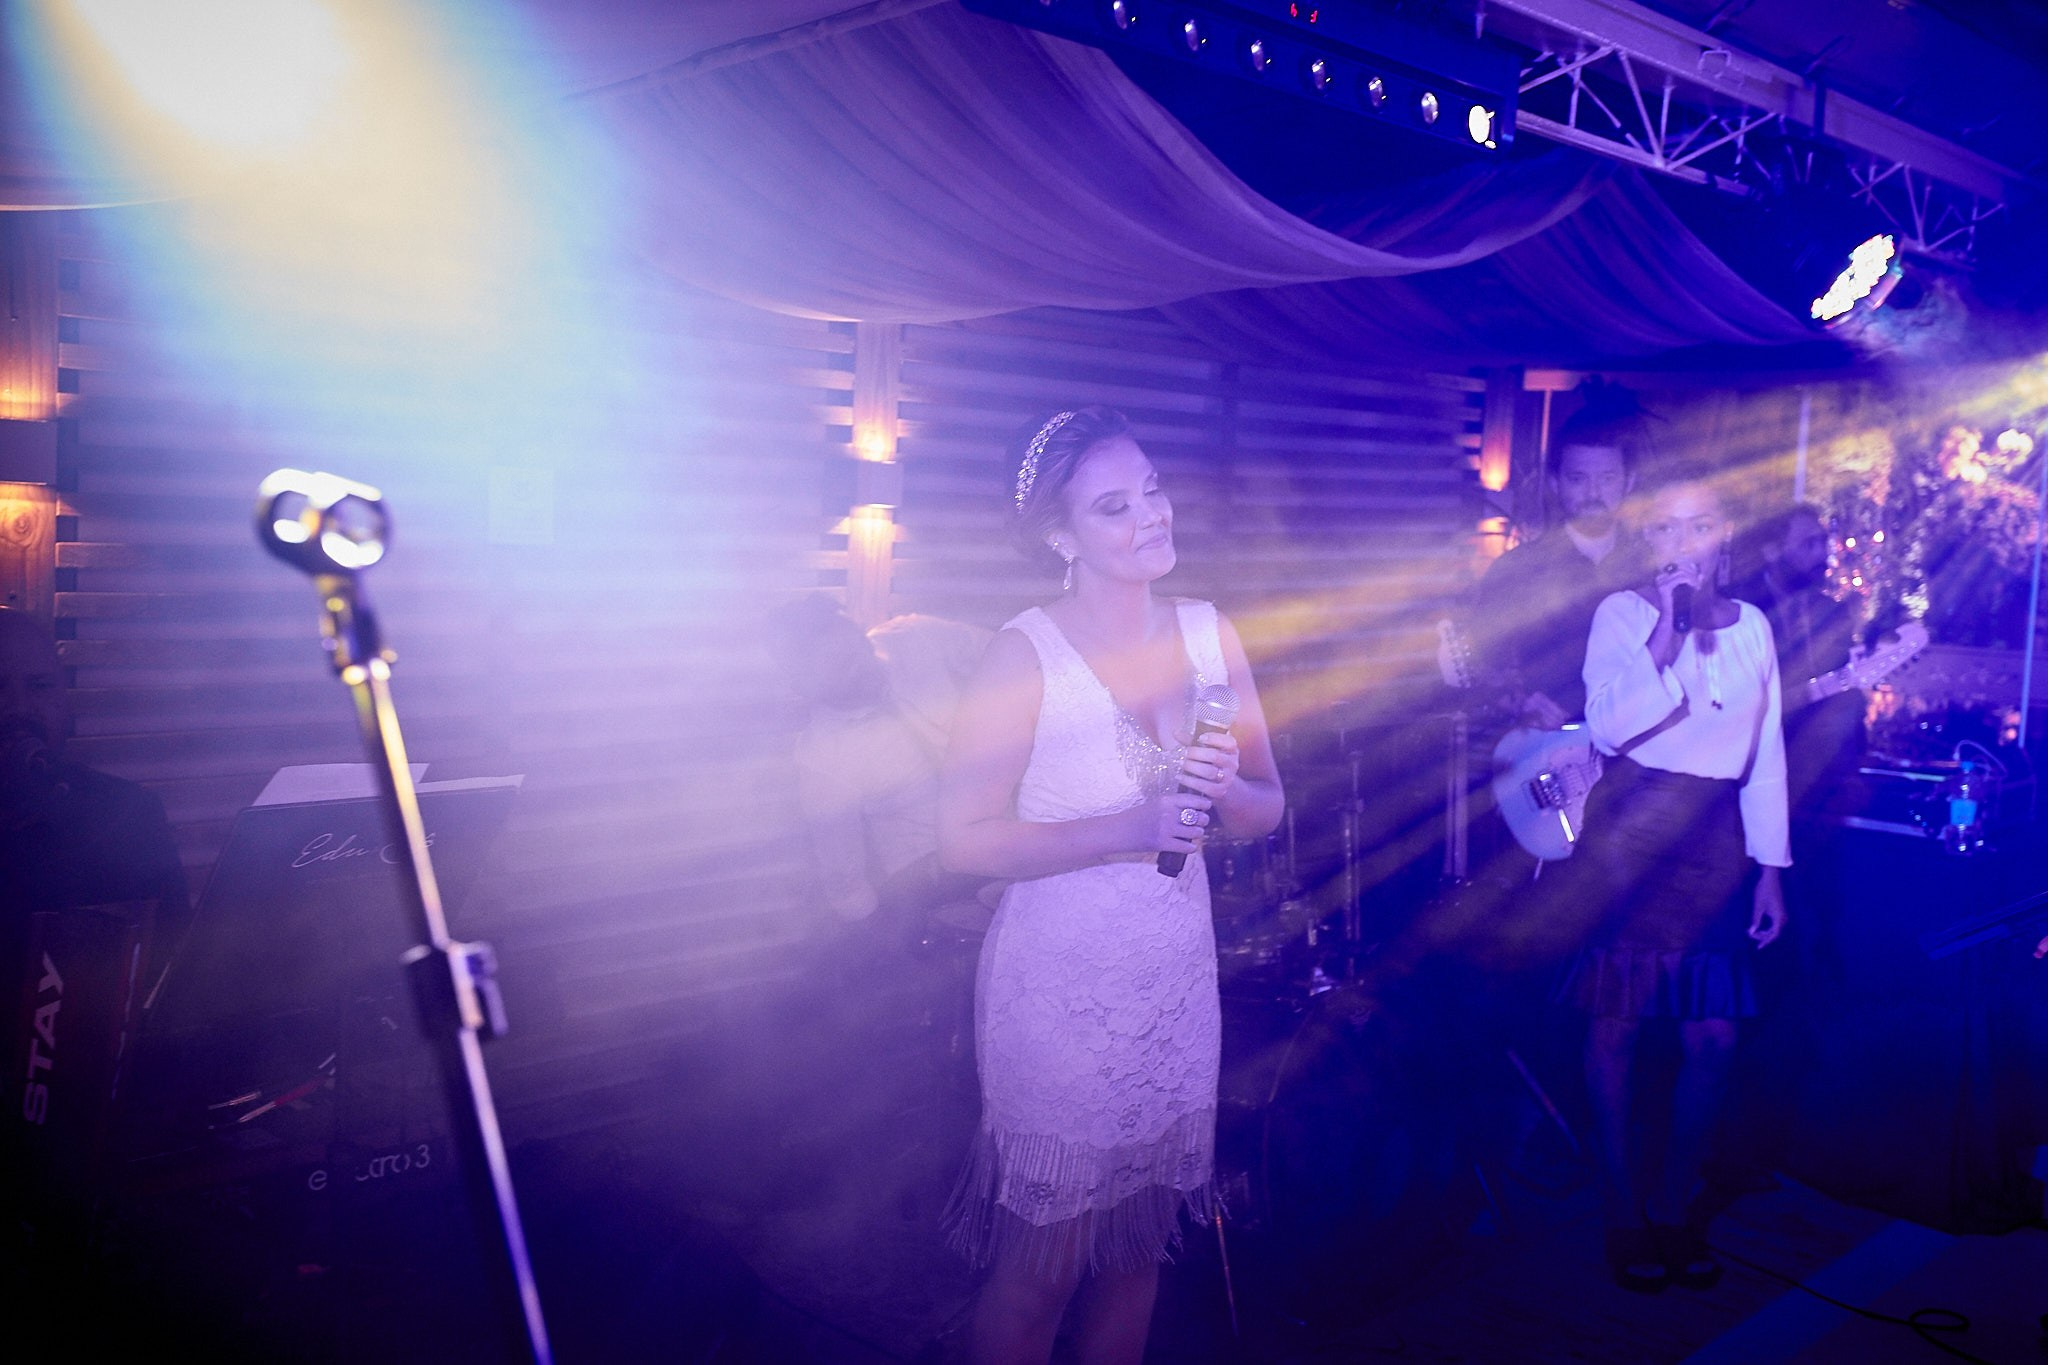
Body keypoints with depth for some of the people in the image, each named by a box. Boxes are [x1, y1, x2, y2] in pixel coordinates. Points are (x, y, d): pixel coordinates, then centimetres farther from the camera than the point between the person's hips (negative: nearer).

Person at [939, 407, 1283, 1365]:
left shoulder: (1209, 635, 1)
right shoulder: (1024, 655, -14)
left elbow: (1267, 810, 6)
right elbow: (964, 839, -15)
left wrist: (1223, 787, -17)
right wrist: (1130, 828, -23)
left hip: (1177, 979, 5)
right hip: (1060, 990, -5)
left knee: (1138, 1241, 20)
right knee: (1043, 1266, 8)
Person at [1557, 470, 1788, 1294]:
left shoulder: (1751, 625, 9)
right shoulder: (1622, 612, -4)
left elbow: (1766, 753, 12)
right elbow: (1608, 727, -18)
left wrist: (1769, 867, 10)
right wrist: (1667, 637, -22)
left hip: (1715, 839, 4)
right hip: (1629, 834, -4)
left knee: (1713, 1036, 4)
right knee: (1616, 1026, 2)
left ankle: (1677, 1206, 23)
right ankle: (1624, 1216, 16)